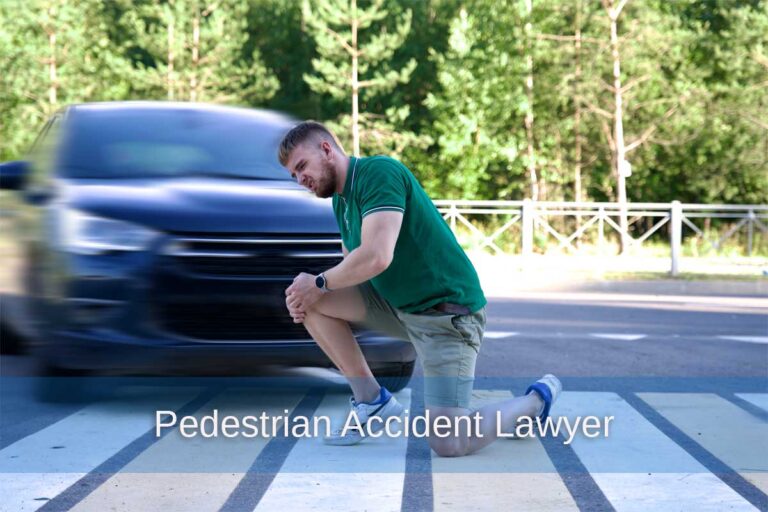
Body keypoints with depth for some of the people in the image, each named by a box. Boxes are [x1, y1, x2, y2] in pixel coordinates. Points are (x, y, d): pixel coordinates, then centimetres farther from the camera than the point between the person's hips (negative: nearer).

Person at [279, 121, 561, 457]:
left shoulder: (378, 173, -18)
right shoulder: (341, 199, 11)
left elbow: (376, 257, -29)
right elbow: (351, 269, 13)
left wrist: (318, 283, -14)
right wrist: (307, 293, -7)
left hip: (446, 312, -9)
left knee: (449, 444, -17)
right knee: (311, 299, -4)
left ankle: (537, 398, 10)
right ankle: (372, 401, 7)